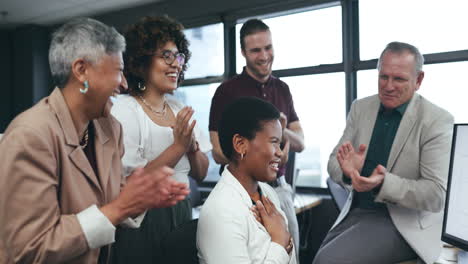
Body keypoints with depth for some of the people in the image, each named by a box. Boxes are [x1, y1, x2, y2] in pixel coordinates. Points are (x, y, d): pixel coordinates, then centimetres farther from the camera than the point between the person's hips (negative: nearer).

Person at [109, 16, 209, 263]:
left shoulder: (178, 109, 6)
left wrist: (192, 147, -11)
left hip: (182, 212, 7)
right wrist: (177, 146, -22)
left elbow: (201, 174, 9)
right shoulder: (124, 109, -13)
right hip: (143, 221, -6)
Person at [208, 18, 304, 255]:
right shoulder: (227, 91, -9)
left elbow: (300, 143, 6)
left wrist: (282, 132, -15)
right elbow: (218, 153, -10)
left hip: (280, 188, 5)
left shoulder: (282, 89, 7)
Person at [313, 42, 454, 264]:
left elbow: (436, 195, -16)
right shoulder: (360, 108, 3)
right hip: (356, 212, 5)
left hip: (404, 221, -5)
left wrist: (383, 183, -31)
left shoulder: (437, 121, -11)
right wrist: (348, 170, -22)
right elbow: (334, 161, 3)